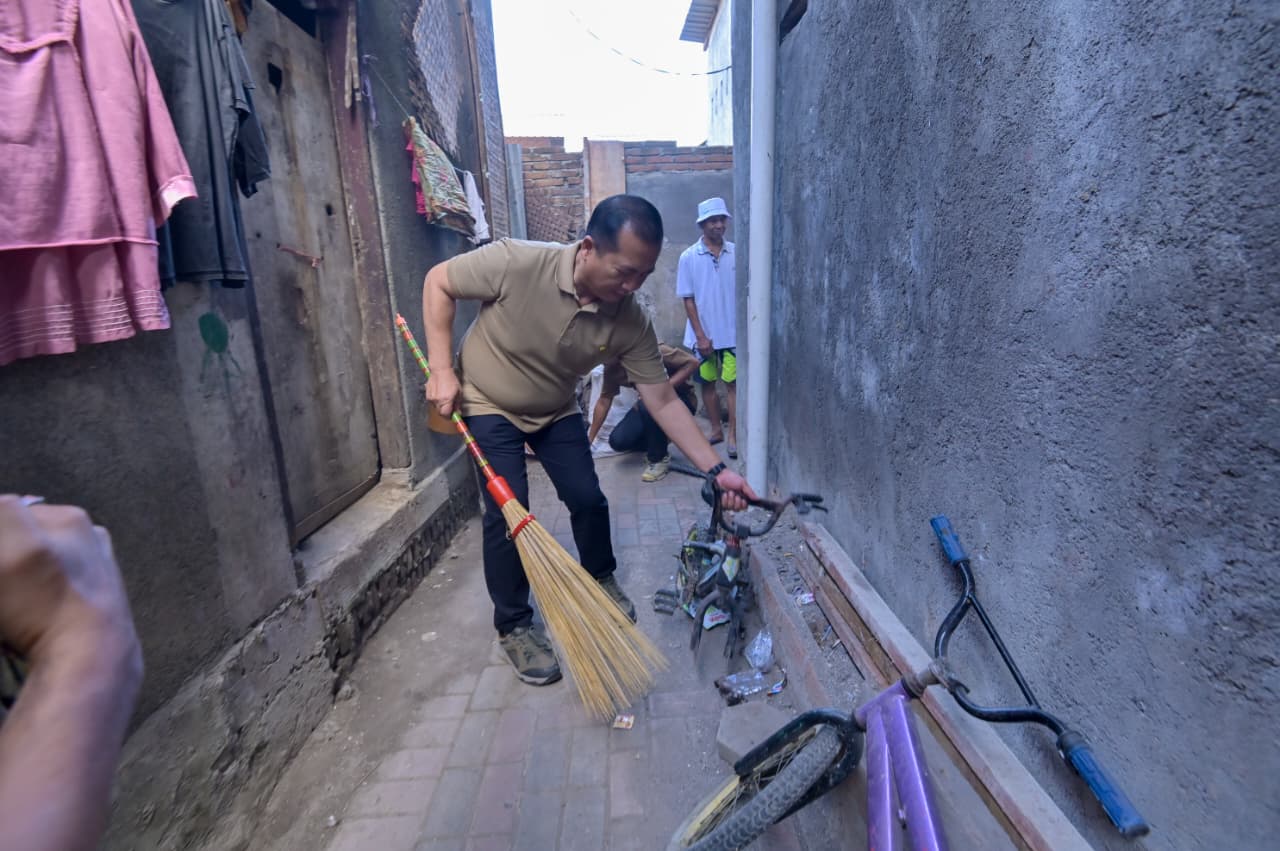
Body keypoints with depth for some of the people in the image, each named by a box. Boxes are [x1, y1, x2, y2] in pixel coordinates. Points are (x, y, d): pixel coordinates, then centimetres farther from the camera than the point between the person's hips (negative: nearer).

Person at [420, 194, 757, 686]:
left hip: (555, 411, 3)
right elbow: (438, 282, -16)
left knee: (588, 499, 3)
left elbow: (663, 402, -19)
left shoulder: (631, 322, -23)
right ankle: (513, 626, 13)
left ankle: (600, 579, 34)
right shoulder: (517, 263, -32)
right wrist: (442, 370, -21)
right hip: (489, 405, -3)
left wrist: (715, 470, -23)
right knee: (508, 514, -9)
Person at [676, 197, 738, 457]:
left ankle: (733, 435, 6)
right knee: (707, 384, 10)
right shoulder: (689, 257, -3)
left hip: (733, 333, 0)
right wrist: (700, 336, -9)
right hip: (703, 335, 1)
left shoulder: (736, 253, 0)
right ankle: (716, 429, 25)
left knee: (732, 384, -1)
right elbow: (688, 300, -4)